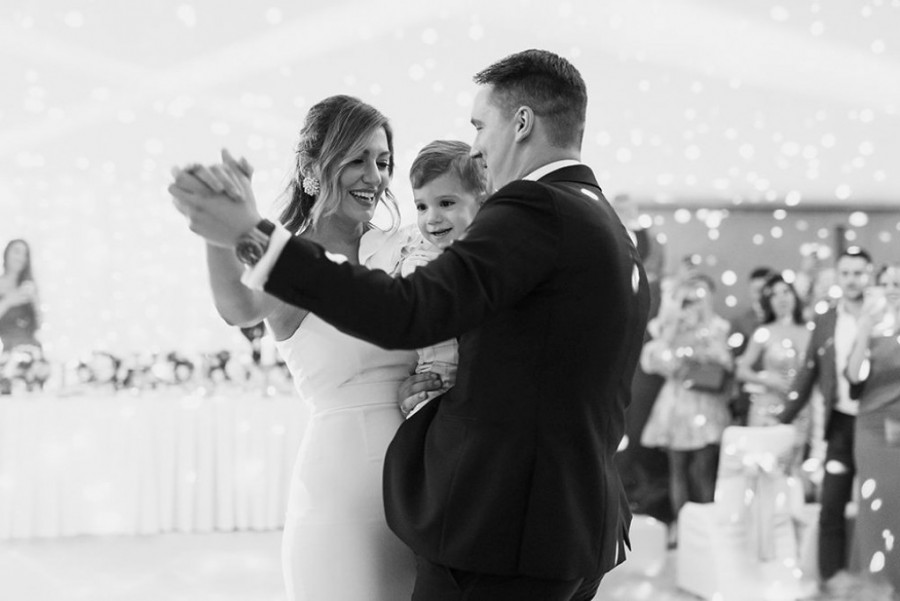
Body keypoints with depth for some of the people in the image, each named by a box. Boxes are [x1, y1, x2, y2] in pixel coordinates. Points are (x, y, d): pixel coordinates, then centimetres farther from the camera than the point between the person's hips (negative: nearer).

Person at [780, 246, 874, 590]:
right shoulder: (825, 321, 8)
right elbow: (808, 373, 12)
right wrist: (784, 420, 10)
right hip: (842, 423, 3)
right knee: (832, 502, 1)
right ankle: (833, 574, 9)